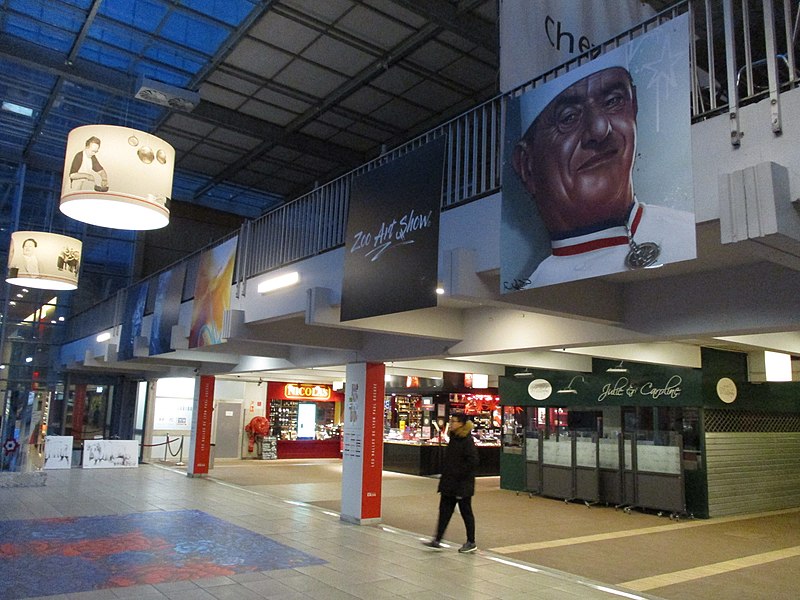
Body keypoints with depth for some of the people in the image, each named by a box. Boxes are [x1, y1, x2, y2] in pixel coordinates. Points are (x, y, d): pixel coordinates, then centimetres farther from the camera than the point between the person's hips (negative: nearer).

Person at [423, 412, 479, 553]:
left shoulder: (467, 440, -16)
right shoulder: (454, 438, 10)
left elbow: (472, 461, -21)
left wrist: (458, 474, -19)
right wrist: (445, 472, 11)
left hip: (462, 484, -8)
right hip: (449, 483, 8)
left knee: (466, 512, 4)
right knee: (444, 510, 9)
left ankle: (471, 543, 17)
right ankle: (437, 540, 15)